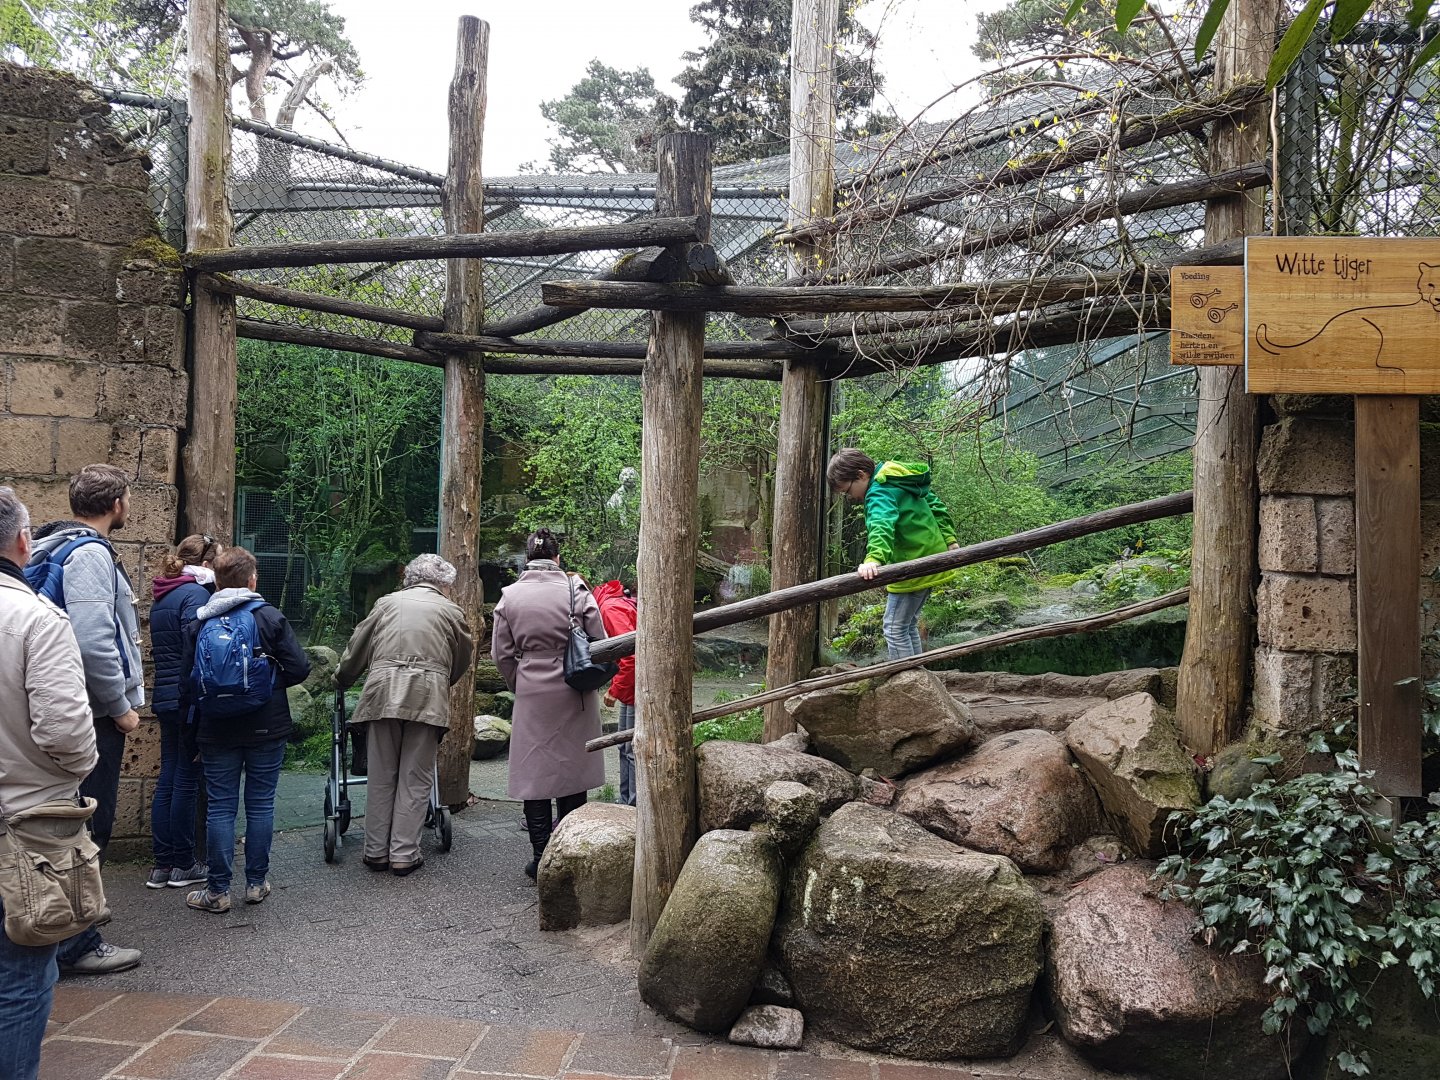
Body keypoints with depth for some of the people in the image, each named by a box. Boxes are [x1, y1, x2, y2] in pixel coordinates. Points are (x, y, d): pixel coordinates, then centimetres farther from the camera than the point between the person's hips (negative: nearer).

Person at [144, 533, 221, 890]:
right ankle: (184, 864, 9)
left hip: (165, 697, 9)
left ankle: (162, 864, 17)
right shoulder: (195, 594, -14)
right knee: (187, 780, 0)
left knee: (168, 778, 12)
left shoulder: (163, 596, 15)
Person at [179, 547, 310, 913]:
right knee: (261, 804, 8)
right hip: (266, 730, -1)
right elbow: (299, 668, -10)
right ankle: (256, 883, 15)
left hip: (216, 731, 2)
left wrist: (191, 739, 13)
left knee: (220, 807, 6)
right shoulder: (270, 617, -7)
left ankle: (217, 890, 11)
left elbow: (187, 683, 4)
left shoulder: (197, 624, 1)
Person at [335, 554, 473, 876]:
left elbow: (357, 648, 21)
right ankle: (404, 855, 5)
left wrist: (341, 680, 37)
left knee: (381, 776, 10)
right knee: (415, 779, 4)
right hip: (428, 695, -2)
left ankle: (376, 852, 16)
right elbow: (463, 659, 21)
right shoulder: (451, 611, 13)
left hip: (383, 691, 2)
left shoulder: (388, 602, 17)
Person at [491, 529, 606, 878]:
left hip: (532, 693, 0)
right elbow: (599, 642, 0)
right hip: (575, 695, 0)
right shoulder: (577, 590, -5)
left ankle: (542, 858, 8)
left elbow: (502, 653, 3)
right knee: (572, 768, 11)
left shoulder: (510, 595, -1)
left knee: (534, 772, 7)